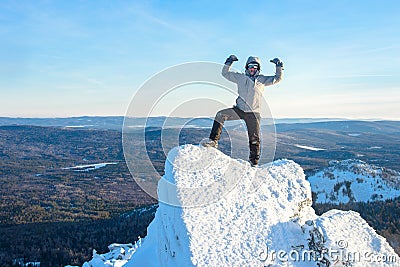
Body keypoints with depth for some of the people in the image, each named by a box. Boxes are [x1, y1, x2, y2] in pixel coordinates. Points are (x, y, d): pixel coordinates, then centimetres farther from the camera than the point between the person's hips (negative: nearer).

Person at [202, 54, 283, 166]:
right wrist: (229, 62, 3)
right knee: (220, 115, -21)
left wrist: (279, 67, -4)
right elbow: (225, 73, 16)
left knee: (254, 139, 1)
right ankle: (213, 140, -20)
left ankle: (254, 162, 15)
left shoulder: (262, 79, 9)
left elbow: (277, 78, 9)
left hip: (253, 113, -1)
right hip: (239, 109, 1)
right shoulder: (240, 77, 11)